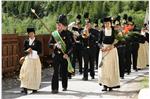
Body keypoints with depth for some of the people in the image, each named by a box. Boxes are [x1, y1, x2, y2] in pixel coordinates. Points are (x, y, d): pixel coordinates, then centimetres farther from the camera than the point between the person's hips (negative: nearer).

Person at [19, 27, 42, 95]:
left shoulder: (38, 42, 3)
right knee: (26, 73, -10)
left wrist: (32, 51, -13)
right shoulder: (26, 41, 7)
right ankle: (25, 89, -15)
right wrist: (28, 51, -17)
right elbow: (24, 51, 5)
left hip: (35, 59, 0)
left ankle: (34, 88, 18)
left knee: (35, 74, 4)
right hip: (28, 59, 0)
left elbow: (40, 51, -1)